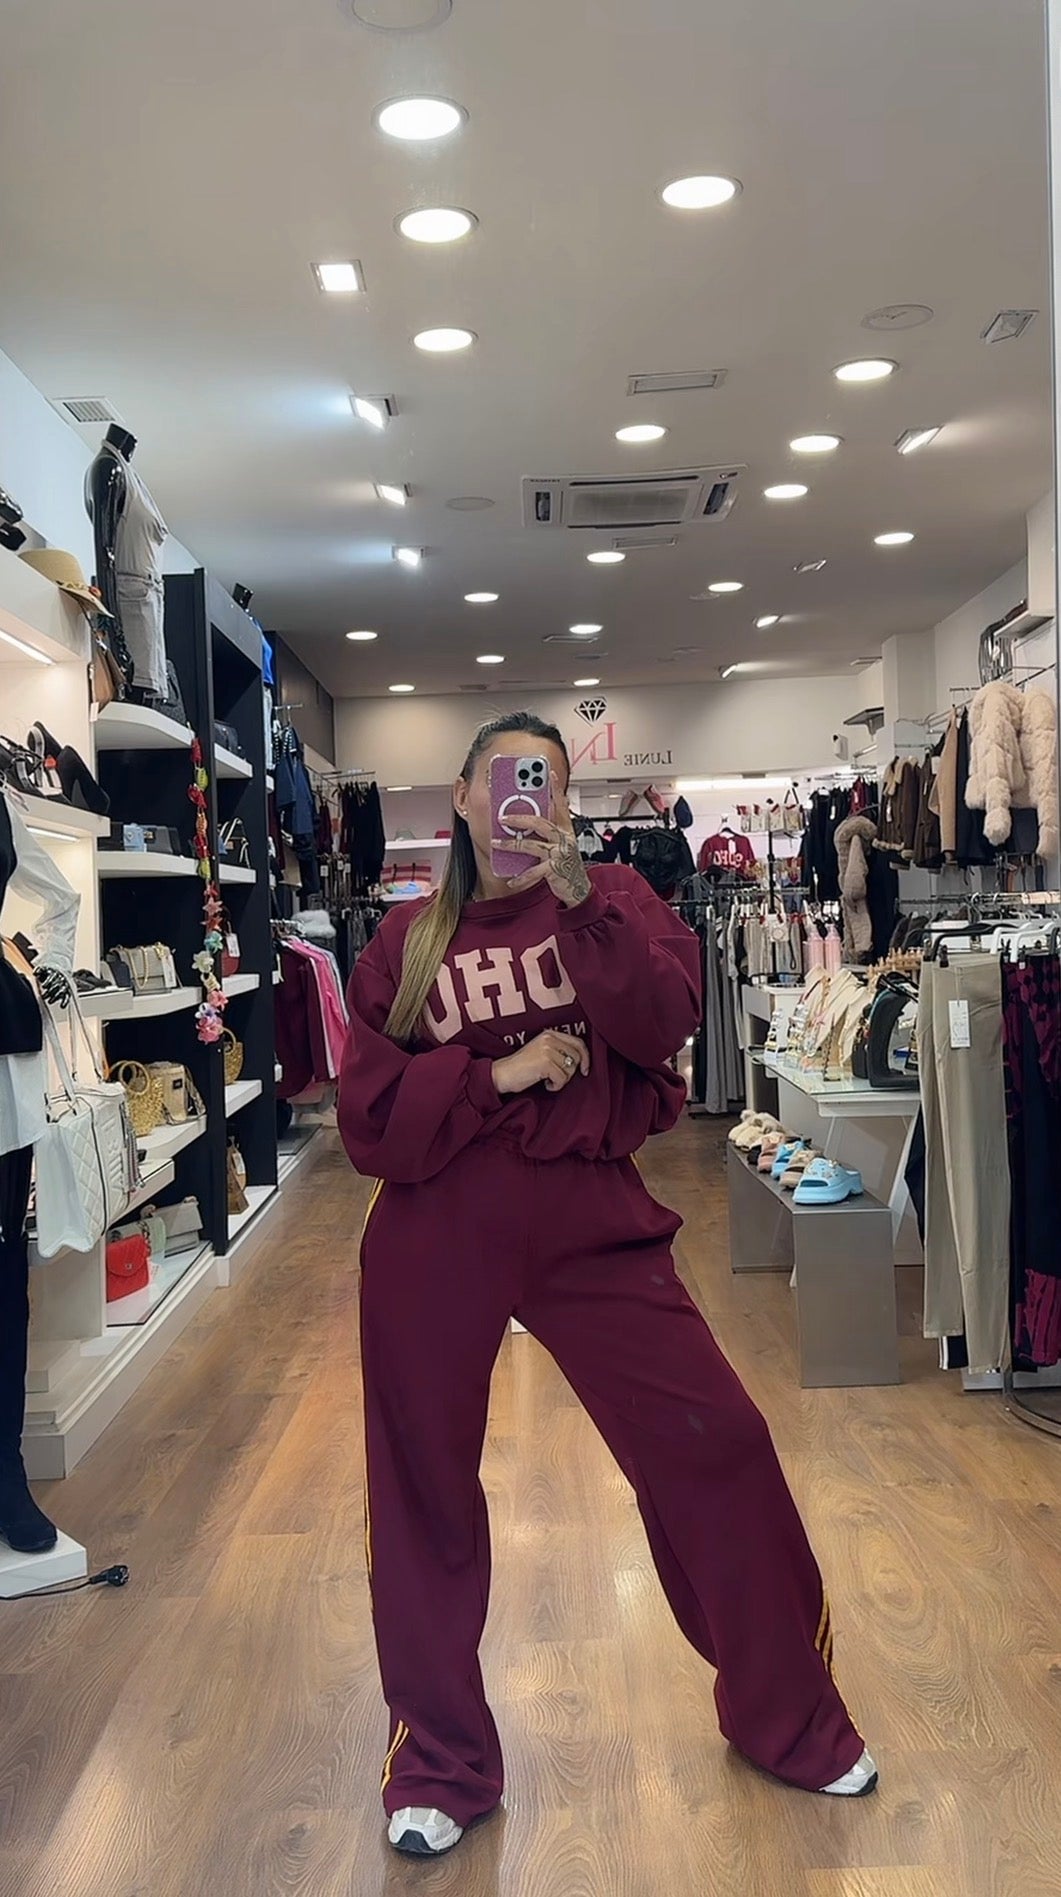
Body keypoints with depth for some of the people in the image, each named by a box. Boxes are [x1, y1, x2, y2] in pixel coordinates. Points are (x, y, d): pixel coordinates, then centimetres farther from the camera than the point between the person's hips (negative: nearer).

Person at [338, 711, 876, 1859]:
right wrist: (501, 1074, -13)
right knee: (426, 1488, 10)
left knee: (716, 1446, -1)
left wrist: (576, 894, -23)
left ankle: (789, 1717, 27)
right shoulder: (408, 939, 5)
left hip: (590, 1224, -1)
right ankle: (440, 1762, 34)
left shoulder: (612, 899, 4)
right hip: (433, 1242, 1)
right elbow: (368, 1115, -2)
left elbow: (664, 1023, -14)